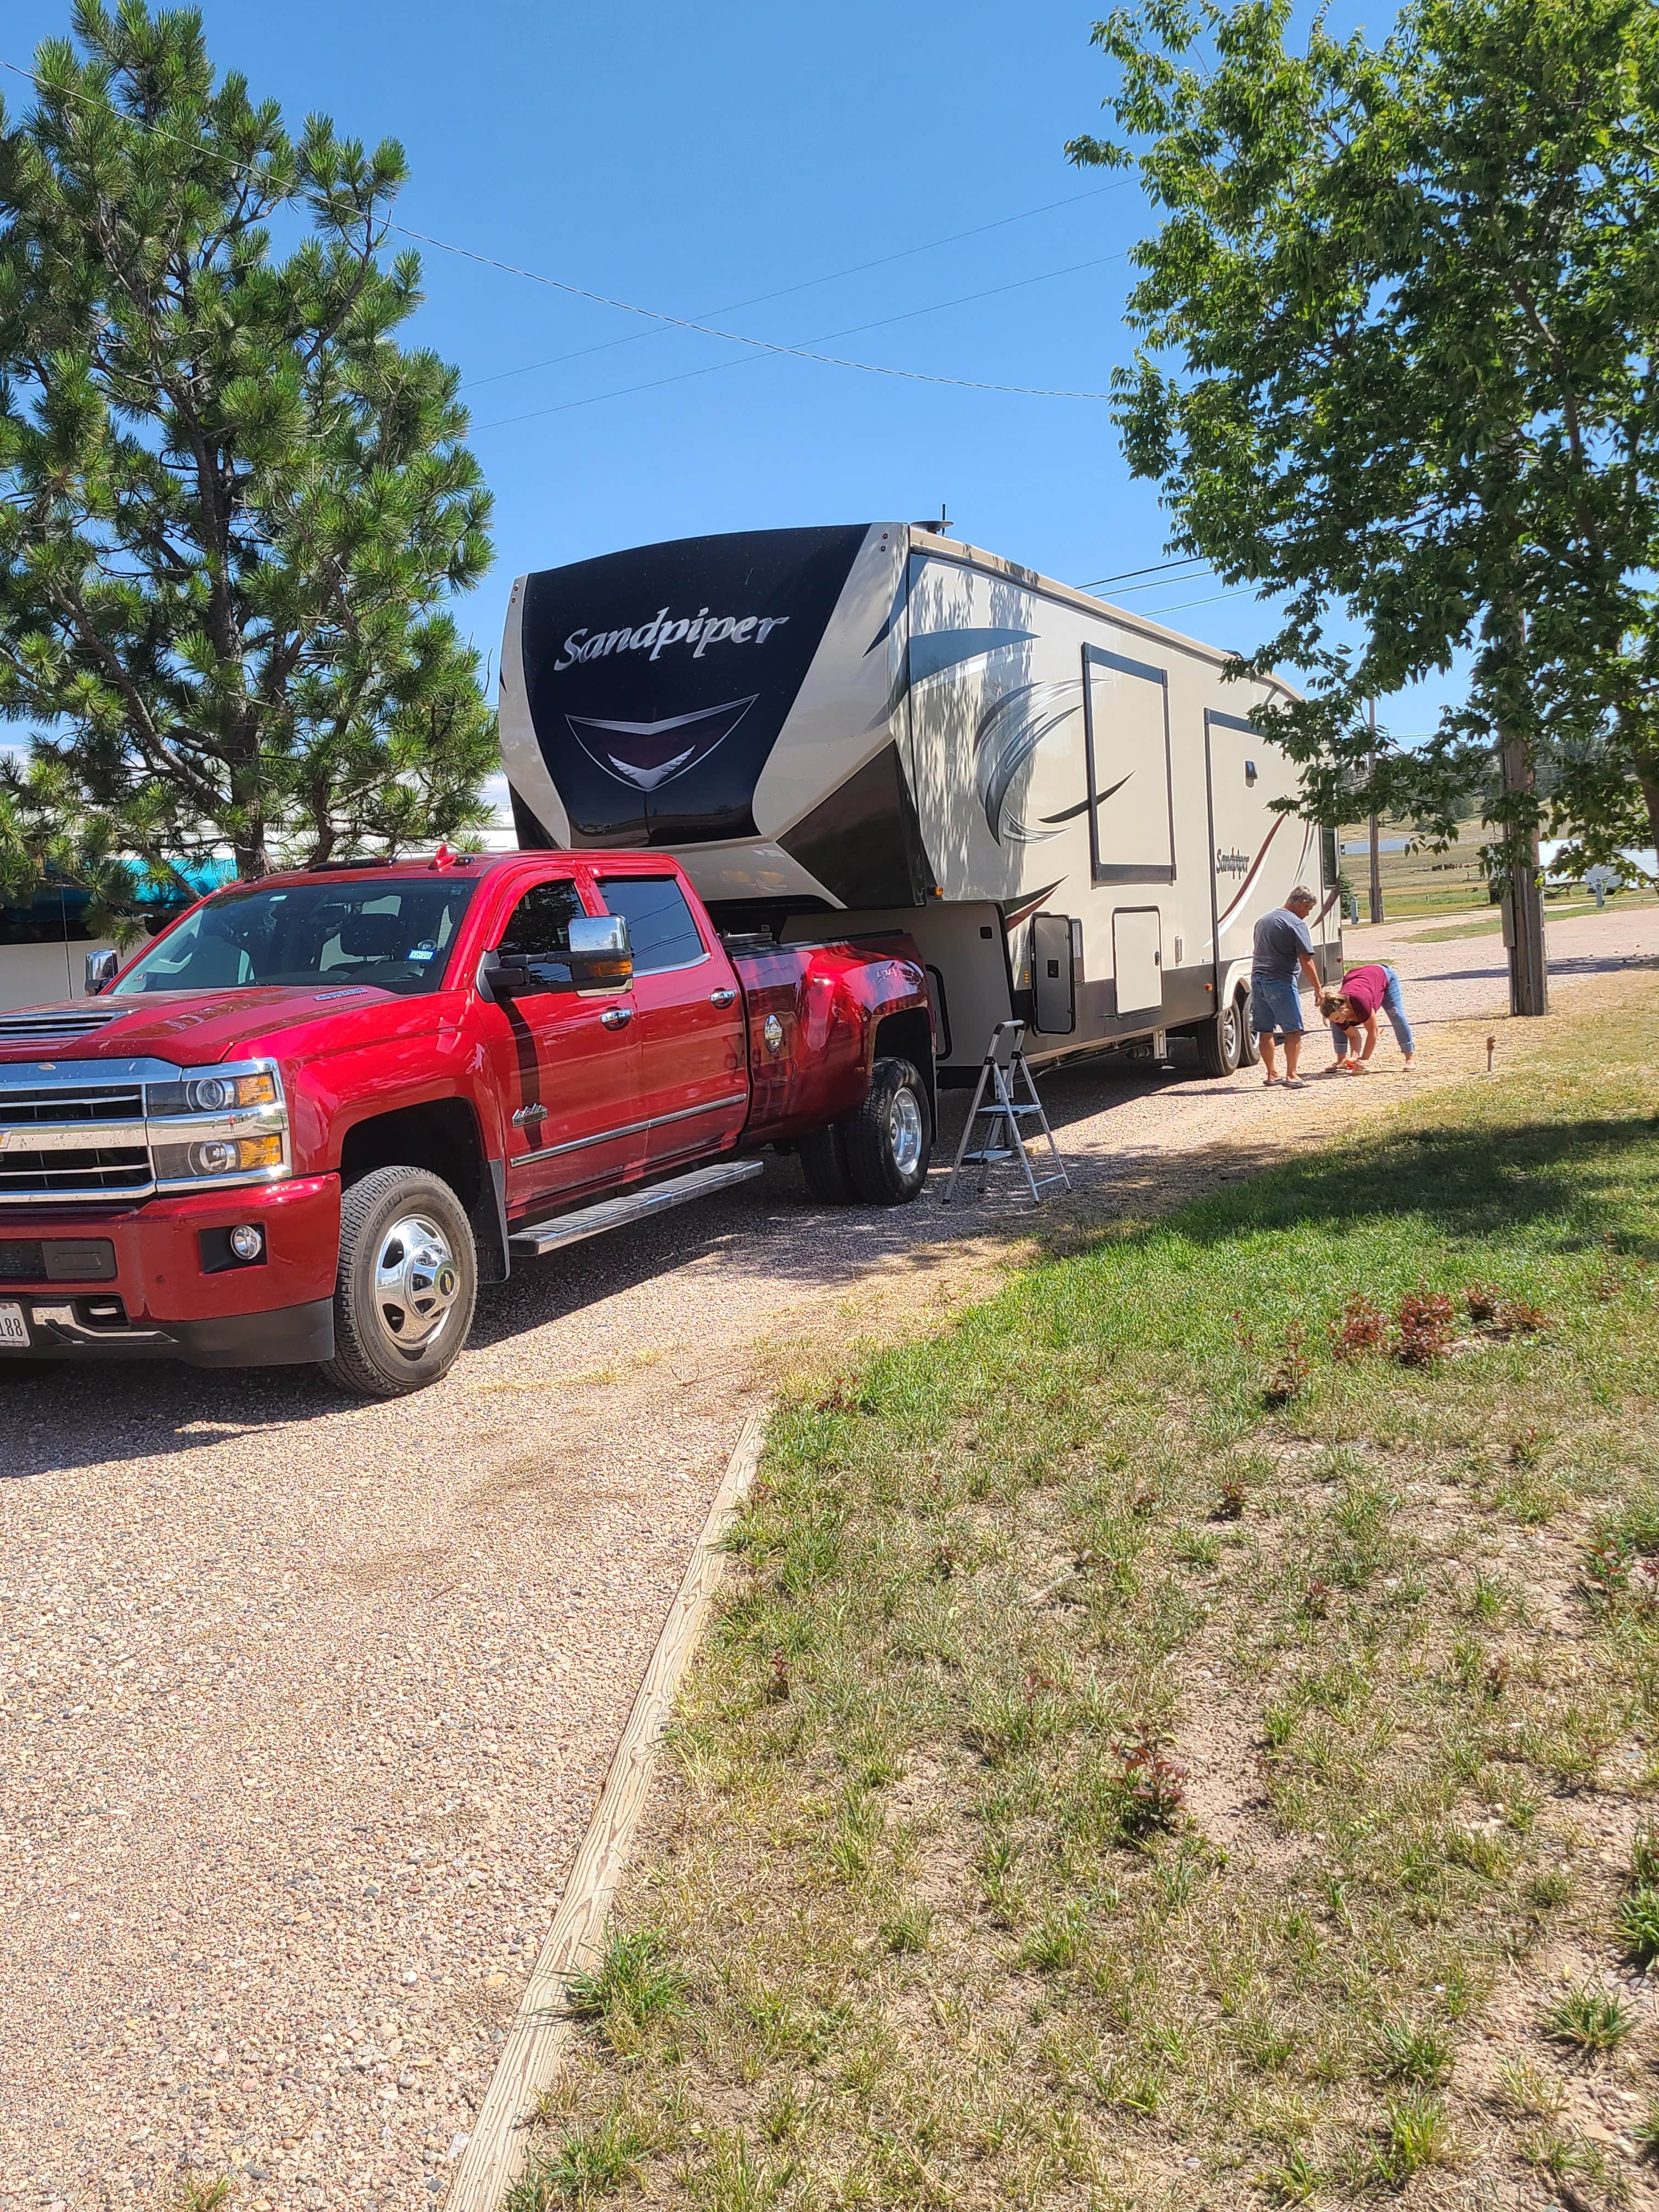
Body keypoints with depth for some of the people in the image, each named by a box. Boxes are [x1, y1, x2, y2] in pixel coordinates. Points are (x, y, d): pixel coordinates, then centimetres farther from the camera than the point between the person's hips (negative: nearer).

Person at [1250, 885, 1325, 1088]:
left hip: (1258, 979, 8)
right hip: (1280, 981, -8)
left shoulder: (1264, 920, 19)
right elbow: (1306, 961, -12)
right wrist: (1318, 990, -9)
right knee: (1293, 1030, -1)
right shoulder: (1296, 924, -7)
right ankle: (1291, 1075, -5)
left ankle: (1272, 1073, 20)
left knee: (1265, 1030, 12)